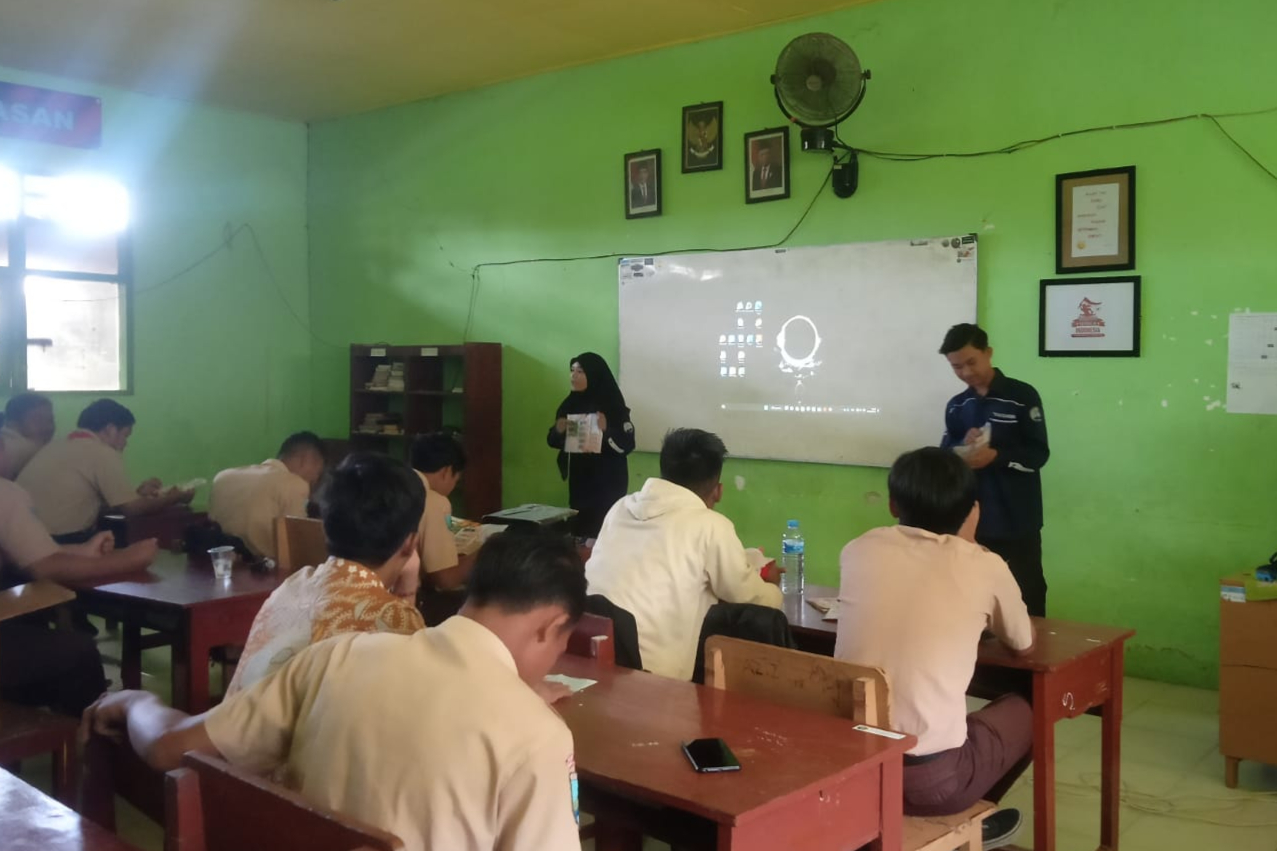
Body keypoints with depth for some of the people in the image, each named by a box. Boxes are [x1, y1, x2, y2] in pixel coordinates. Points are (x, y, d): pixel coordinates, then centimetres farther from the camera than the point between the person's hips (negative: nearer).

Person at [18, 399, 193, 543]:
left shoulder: (58, 447, 18)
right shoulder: (103, 453, -7)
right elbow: (132, 509, -5)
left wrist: (137, 494, 26)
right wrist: (175, 498, 9)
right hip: (58, 543, -8)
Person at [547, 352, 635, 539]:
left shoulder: (612, 406, -10)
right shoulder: (570, 404, 6)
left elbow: (627, 445, -13)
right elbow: (553, 441, 11)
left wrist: (606, 430, -28)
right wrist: (558, 431, -9)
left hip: (607, 483, -5)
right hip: (578, 480, 5)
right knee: (579, 527, 5)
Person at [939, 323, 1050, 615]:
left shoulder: (1022, 396, -4)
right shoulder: (956, 406, 11)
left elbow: (1038, 454, -9)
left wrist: (995, 456, -23)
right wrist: (962, 450, -13)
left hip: (1017, 524, -4)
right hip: (971, 523, 4)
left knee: (1027, 600, 2)